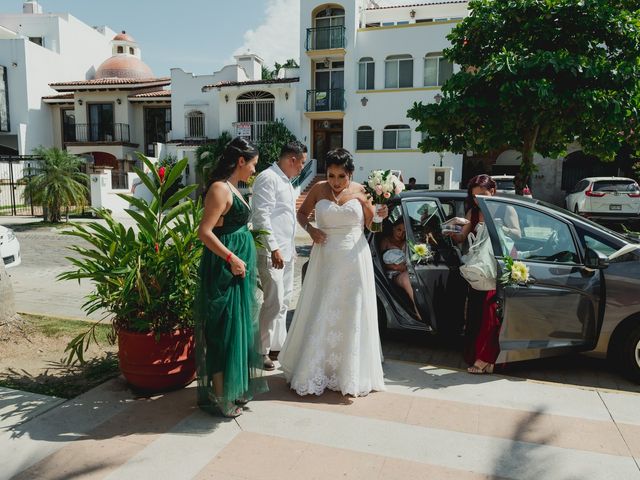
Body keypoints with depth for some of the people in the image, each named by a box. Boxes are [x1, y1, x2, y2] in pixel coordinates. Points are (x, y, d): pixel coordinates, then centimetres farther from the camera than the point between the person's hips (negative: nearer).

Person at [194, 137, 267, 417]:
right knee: (224, 330, -1)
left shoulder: (232, 188, 13)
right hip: (224, 269, -10)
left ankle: (235, 387, 33)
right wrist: (231, 258, -26)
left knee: (238, 326, 18)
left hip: (237, 268, 10)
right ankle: (220, 397, 13)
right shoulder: (220, 188, -16)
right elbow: (204, 232, -22)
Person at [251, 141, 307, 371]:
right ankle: (262, 350, 6)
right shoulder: (268, 178, -12)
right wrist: (274, 249, -23)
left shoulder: (286, 181, 18)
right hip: (272, 251, -10)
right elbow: (262, 215, -19)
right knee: (274, 301, -8)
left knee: (283, 300, 14)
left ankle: (277, 345, 26)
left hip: (286, 250, 10)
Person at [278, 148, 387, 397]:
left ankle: (351, 373, 22)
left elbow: (370, 225, 7)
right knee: (320, 314, 5)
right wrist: (310, 229, -6)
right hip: (325, 259, 0)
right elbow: (301, 213, 12)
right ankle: (314, 370, 22)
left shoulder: (360, 191, 1)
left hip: (354, 259, 0)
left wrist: (380, 215, -14)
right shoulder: (318, 189, 0)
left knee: (351, 315, 6)